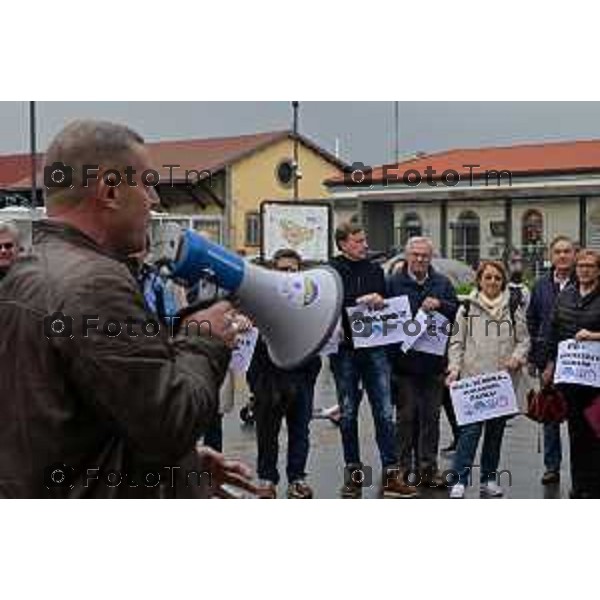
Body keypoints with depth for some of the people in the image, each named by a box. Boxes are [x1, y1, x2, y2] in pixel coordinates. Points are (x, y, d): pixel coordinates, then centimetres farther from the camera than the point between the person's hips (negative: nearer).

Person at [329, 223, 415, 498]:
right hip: (345, 350, -3)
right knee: (348, 414, 6)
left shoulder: (375, 270, 14)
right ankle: (353, 472, 17)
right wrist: (360, 301, -19)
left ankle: (391, 473, 0)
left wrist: (381, 303, -1)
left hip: (375, 348, 3)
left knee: (385, 412, -2)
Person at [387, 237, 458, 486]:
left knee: (431, 416, 8)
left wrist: (439, 304, -13)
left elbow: (457, 311, 4)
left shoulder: (442, 283, 10)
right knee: (406, 416, 2)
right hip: (404, 362, -3)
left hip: (434, 361, 3)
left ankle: (428, 466, 17)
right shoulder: (394, 283, -1)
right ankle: (403, 466, 10)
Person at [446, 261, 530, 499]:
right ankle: (459, 480, -7)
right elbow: (457, 342, 5)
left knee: (496, 430, 10)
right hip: (473, 378, -2)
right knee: (471, 428, -10)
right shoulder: (467, 309, 4)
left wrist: (517, 357, -8)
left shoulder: (514, 309, 8)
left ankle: (489, 479, 20)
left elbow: (523, 340, 11)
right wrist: (454, 368, -6)